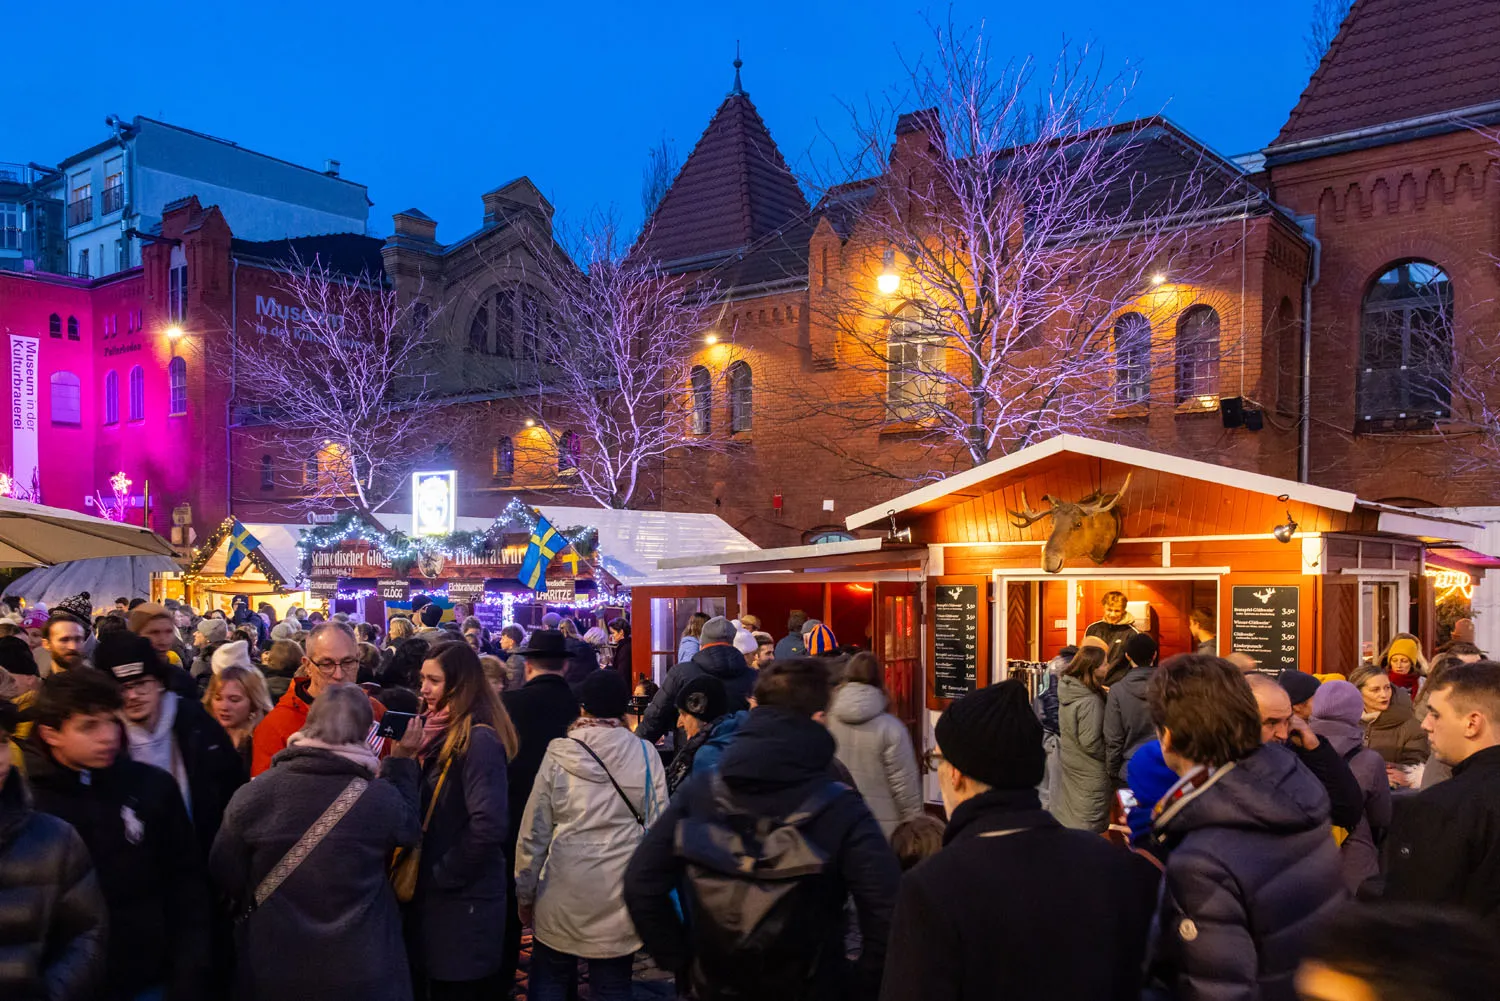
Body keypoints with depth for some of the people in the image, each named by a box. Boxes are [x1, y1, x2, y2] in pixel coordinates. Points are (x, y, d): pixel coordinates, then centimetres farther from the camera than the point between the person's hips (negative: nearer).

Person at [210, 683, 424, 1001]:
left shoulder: (253, 794, -14)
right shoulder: (382, 798, -19)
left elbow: (226, 875, -2)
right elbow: (410, 828, 4)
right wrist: (402, 761, 8)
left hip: (272, 969, 1)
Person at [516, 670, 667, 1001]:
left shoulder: (558, 755, -6)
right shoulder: (645, 754, -5)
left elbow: (534, 830, -1)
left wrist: (525, 893, 10)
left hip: (563, 895, 0)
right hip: (621, 896, 1)